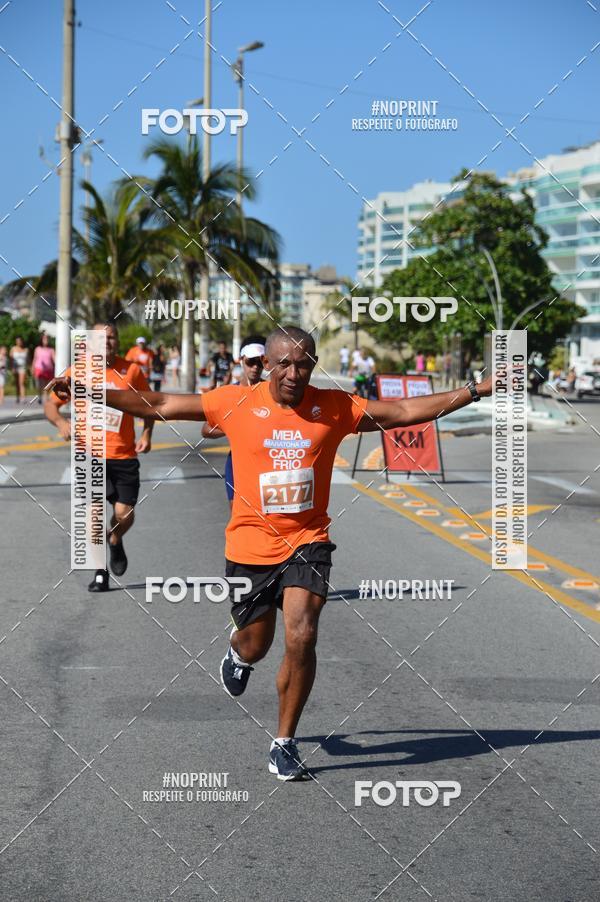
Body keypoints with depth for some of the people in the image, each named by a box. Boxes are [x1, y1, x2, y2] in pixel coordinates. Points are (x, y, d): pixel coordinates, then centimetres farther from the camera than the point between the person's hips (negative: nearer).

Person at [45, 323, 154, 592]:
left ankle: (115, 542, 35)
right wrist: (61, 422, -18)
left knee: (125, 515, -2)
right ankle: (99, 571, 10)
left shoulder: (131, 370, 0)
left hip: (124, 456, 1)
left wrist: (147, 433, 0)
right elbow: (51, 403, 2)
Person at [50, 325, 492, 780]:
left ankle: (285, 744, 2)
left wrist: (475, 391, -6)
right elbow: (161, 405, -1)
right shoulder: (237, 402, -5)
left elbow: (405, 411, 0)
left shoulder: (334, 407, -2)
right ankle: (239, 651, 53)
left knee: (302, 638, -16)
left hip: (307, 542, 0)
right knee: (256, 645, 12)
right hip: (251, 543, 0)